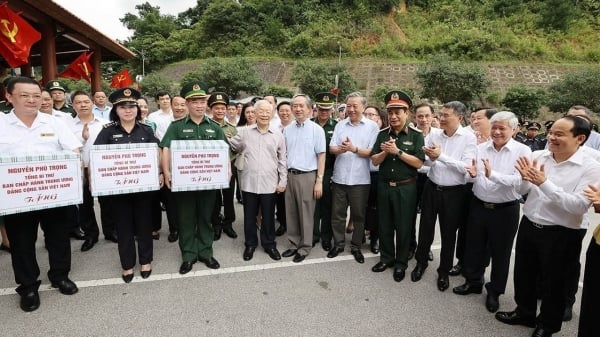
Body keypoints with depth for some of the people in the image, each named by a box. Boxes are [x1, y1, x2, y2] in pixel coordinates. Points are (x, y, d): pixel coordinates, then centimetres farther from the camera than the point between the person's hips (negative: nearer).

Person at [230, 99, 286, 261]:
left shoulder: (278, 135, 2)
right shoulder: (244, 132, 2)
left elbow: (282, 160, 4)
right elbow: (230, 147, 12)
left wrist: (283, 181, 2)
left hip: (270, 184, 0)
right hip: (249, 183, 1)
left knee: (268, 217, 12)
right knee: (249, 216, 12)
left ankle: (269, 244, 30)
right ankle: (250, 244, 31)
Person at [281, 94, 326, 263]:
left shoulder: (316, 129, -5)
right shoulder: (287, 129, 8)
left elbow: (321, 156, -6)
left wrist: (319, 181, -10)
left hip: (307, 176, -4)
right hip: (289, 175, 4)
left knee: (306, 214, 4)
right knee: (291, 213, 11)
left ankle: (304, 248, 18)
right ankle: (294, 244, 26)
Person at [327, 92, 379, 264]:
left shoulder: (372, 126, -2)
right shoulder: (340, 125, 7)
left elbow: (372, 152, -8)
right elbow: (331, 148, 1)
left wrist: (354, 148, -22)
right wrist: (340, 149, -21)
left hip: (360, 179, -2)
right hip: (339, 177, 3)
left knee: (358, 215, 10)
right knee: (337, 214, 11)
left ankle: (356, 247, 26)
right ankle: (338, 244, 28)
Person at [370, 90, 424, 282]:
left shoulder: (416, 135, -6)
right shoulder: (383, 134, 4)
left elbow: (418, 163, -14)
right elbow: (374, 160, 3)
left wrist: (397, 151, -20)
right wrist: (385, 152, -16)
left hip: (406, 188, -3)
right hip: (384, 186, 4)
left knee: (403, 227, 8)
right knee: (385, 224, 14)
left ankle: (401, 263, 25)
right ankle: (386, 258, 32)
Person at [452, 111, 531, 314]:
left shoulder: (522, 151, -10)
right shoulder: (480, 148, 3)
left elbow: (518, 180, -21)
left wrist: (492, 174, -35)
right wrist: (473, 174, -15)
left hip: (505, 210, -4)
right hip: (478, 205, 4)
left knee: (500, 252, 12)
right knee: (474, 247, 16)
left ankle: (494, 291, 31)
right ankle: (473, 281, 38)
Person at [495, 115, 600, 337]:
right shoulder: (537, 156, -2)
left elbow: (579, 206, -24)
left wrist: (544, 183, -28)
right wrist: (524, 178, -18)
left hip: (561, 236, -4)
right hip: (528, 226, 4)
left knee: (553, 283, 15)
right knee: (523, 275, 20)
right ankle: (524, 312, 44)